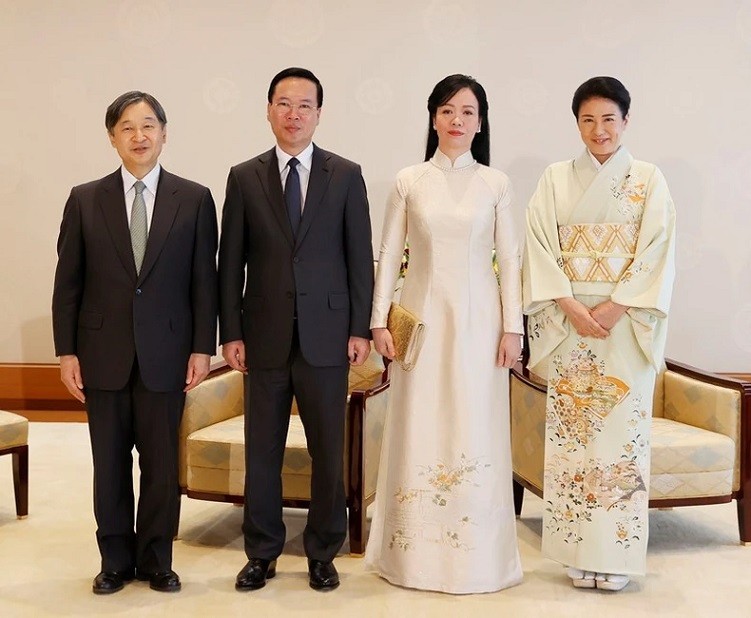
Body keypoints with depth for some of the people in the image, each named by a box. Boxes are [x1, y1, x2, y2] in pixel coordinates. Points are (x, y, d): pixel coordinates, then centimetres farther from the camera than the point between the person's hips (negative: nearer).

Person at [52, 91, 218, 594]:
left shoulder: (194, 199, 2)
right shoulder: (85, 200, 4)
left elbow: (204, 279, 1)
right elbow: (67, 282, 4)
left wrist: (202, 347, -4)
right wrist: (66, 351, -1)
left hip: (165, 354, -1)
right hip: (103, 354, 1)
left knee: (162, 464, 7)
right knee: (110, 464, 9)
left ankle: (156, 560, 23)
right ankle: (116, 560, 24)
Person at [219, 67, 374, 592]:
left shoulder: (346, 175, 4)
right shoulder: (244, 178, 5)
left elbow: (360, 257, 2)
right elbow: (231, 262, 5)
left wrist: (361, 329, -3)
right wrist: (231, 332, 0)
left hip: (326, 337, -1)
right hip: (265, 337, 1)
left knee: (328, 451, 6)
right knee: (261, 451, 8)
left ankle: (323, 554, 22)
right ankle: (262, 554, 23)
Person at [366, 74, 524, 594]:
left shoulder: (495, 184, 3)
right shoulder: (409, 181, 4)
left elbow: (510, 259, 2)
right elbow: (389, 255, 4)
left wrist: (513, 328, -3)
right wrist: (380, 320, -2)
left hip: (477, 318, 0)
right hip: (422, 317, 1)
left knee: (476, 433, 3)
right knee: (419, 431, 4)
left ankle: (477, 556, 15)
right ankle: (416, 551, 17)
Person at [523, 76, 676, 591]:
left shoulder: (648, 180, 5)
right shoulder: (556, 179, 8)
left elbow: (657, 252, -2)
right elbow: (541, 248, 1)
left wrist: (615, 307, -13)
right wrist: (571, 307, -11)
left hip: (628, 326, -1)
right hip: (568, 325, 1)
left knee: (623, 430, -1)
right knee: (570, 432, 2)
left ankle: (616, 555, 8)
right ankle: (579, 552, 11)